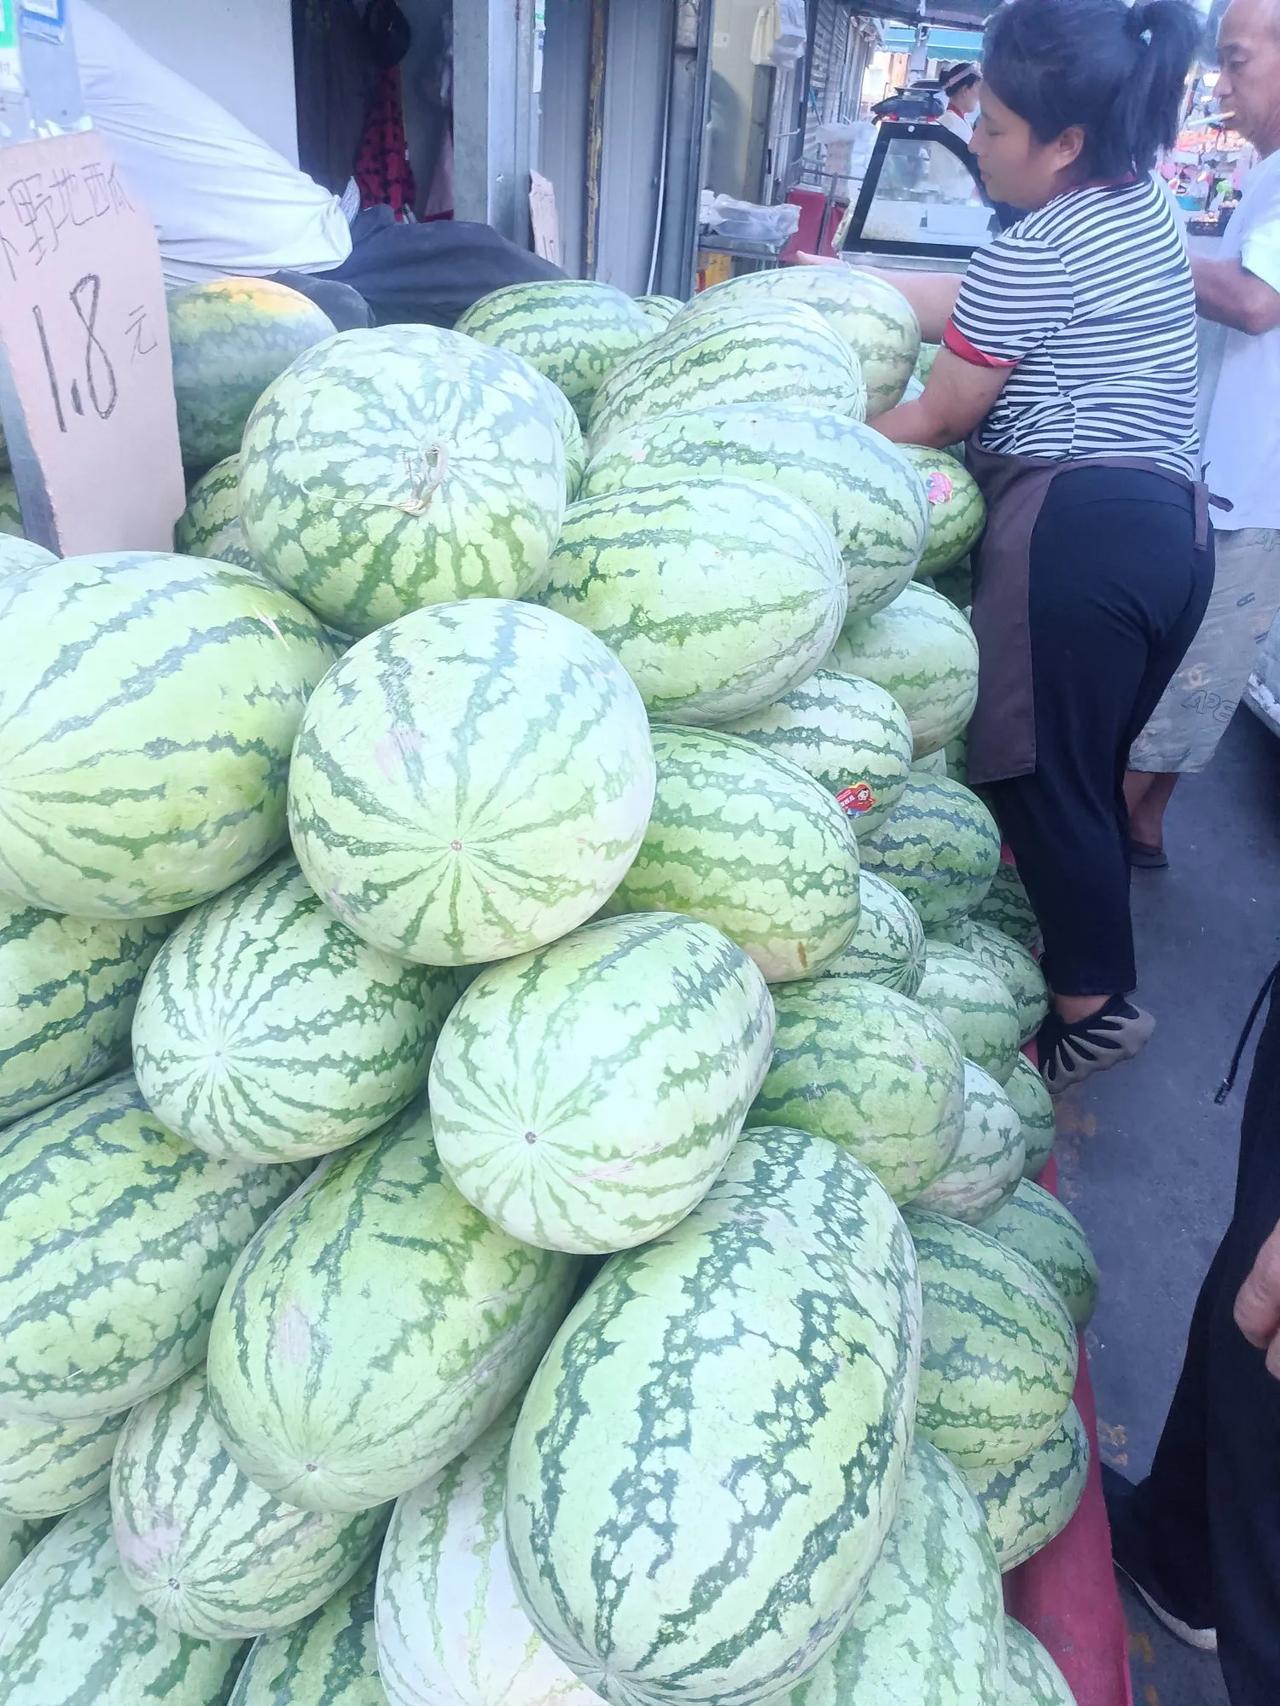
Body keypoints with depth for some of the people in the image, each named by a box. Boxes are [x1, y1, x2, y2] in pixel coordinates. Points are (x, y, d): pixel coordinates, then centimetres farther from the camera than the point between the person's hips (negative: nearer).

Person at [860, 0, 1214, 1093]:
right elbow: (976, 308, 25)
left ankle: (1094, 1004, 5)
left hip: (1077, 524, -10)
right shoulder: (1141, 204, 19)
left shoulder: (1034, 251, -8)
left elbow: (939, 418, -1)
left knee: (1038, 777, -2)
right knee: (1090, 773, 17)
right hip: (1176, 524, 10)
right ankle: (1101, 979, 27)